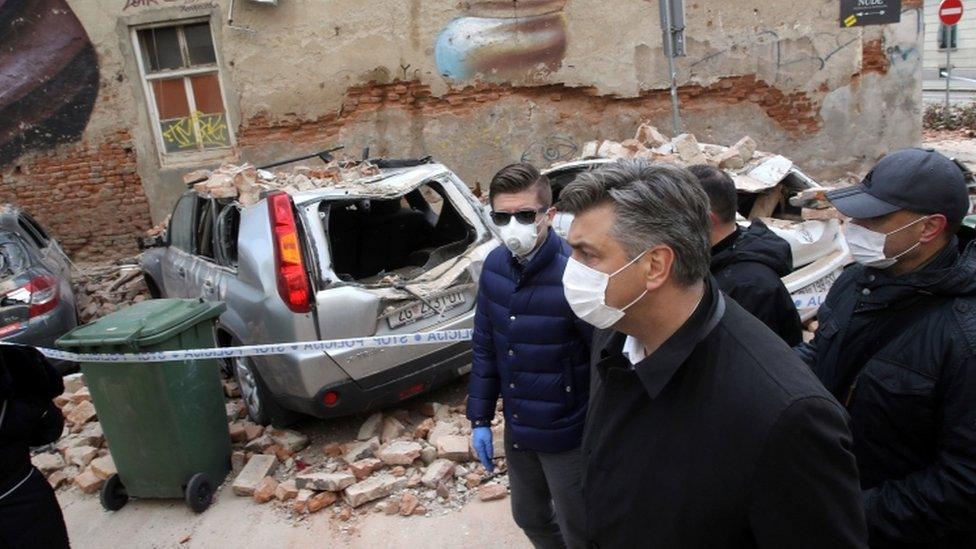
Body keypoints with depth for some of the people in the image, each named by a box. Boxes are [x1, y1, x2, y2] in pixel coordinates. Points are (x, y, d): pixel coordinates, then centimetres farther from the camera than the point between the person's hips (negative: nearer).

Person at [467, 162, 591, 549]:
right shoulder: (495, 264, -5)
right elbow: (485, 345, 5)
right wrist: (480, 419, 8)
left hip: (566, 435, -6)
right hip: (517, 430, 6)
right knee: (529, 518, 26)